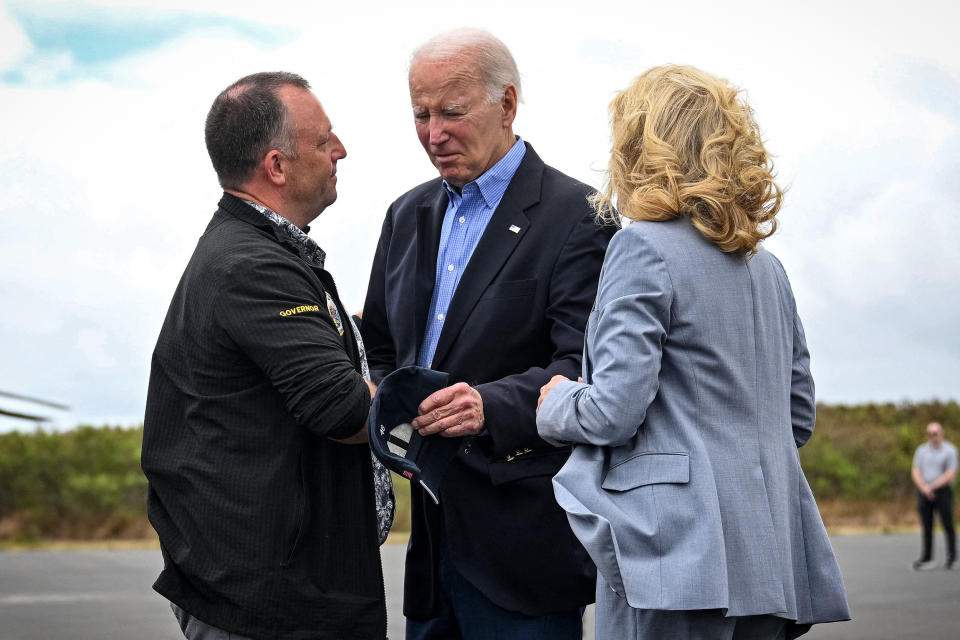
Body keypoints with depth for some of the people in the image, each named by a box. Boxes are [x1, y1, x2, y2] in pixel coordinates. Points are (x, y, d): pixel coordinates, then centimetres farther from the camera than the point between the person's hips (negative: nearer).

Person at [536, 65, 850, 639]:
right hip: (769, 557, 8)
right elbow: (800, 415, 19)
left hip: (678, 550, -8)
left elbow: (614, 410, -15)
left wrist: (557, 402, 5)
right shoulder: (765, 264, 15)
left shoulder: (645, 247, -8)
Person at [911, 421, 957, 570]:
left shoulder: (950, 450, 0)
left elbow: (950, 474, -8)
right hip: (924, 493, 3)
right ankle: (926, 558, 5)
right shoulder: (921, 450, 11)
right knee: (927, 526, 2)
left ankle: (952, 558, 7)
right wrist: (924, 487, -13)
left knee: (947, 525, -3)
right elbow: (915, 472, 4)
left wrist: (932, 486, -14)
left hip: (943, 491, -3)